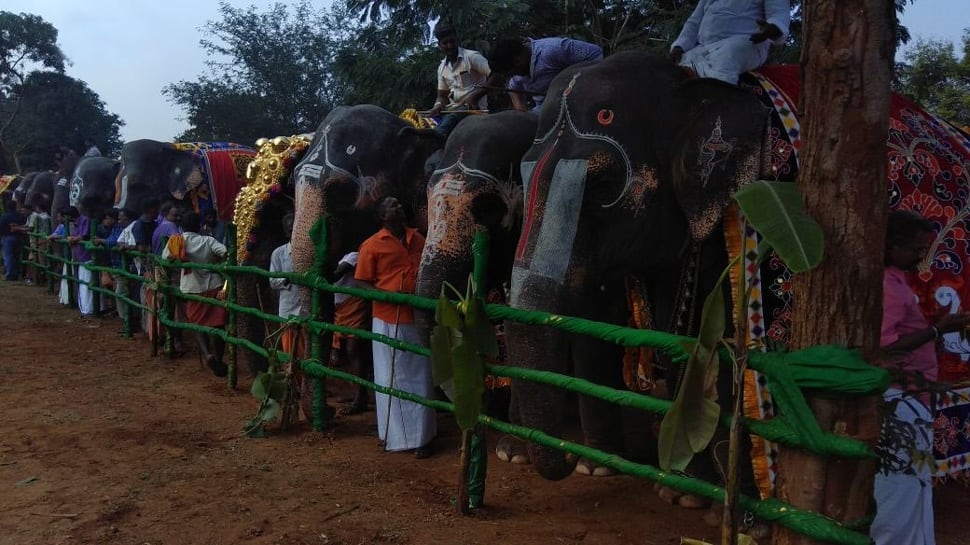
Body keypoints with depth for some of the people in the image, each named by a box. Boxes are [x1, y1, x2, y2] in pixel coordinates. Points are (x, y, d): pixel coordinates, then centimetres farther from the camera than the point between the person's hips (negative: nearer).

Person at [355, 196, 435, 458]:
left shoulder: (417, 238, 11)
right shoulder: (373, 245, -2)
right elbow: (362, 285, -4)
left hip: (417, 318, 4)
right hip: (389, 320, -4)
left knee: (419, 377, 8)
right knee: (392, 379, 5)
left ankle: (420, 437, 17)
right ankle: (395, 436, 18)